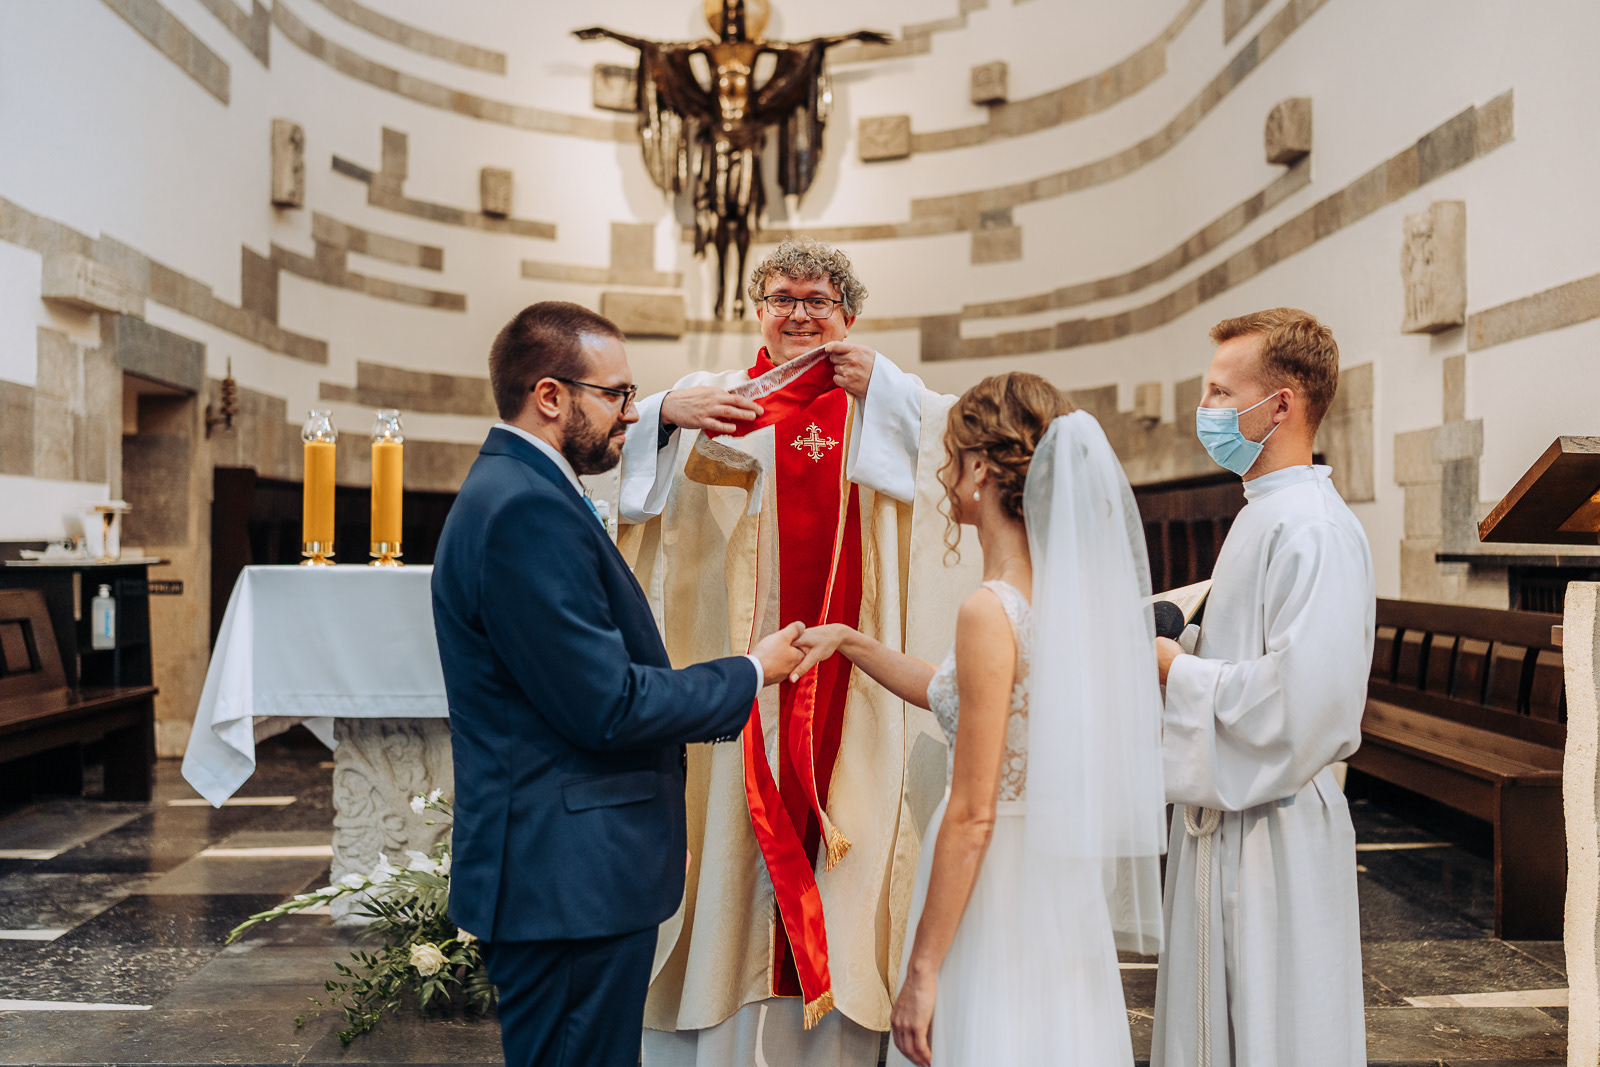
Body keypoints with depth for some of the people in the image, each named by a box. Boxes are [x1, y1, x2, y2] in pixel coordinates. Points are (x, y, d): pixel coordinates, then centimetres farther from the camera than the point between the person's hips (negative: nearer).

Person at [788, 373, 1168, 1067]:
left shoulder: (991, 611, -22)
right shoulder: (1071, 586, 2)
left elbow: (972, 816, -21)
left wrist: (922, 972, -14)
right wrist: (851, 643, 16)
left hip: (998, 879, -8)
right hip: (1063, 881, 8)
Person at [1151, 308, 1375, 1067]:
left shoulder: (1313, 528, -20)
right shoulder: (1266, 515, 12)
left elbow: (1302, 698, -27)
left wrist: (1173, 668, -17)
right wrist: (1179, 653, 6)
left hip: (1271, 837, -10)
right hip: (1230, 820, 10)